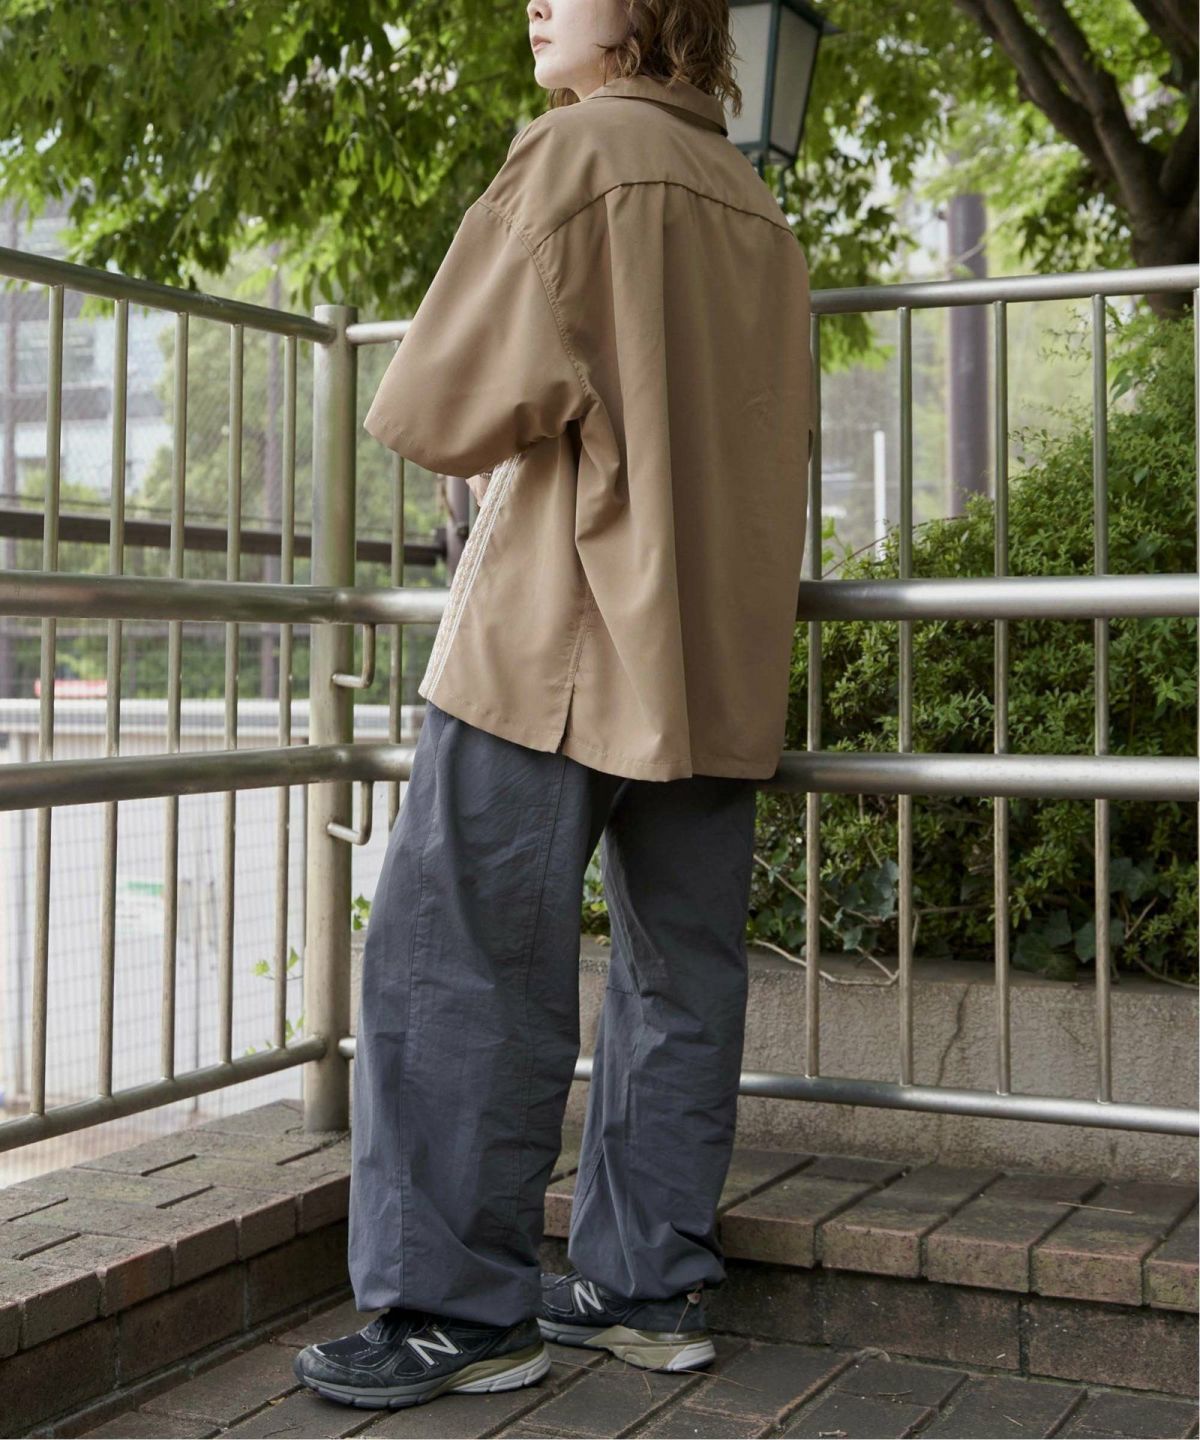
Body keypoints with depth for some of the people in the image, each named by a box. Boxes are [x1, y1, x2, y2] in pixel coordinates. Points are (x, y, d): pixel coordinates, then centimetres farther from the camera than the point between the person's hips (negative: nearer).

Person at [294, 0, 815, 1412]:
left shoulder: (580, 152, -6)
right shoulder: (759, 208, 16)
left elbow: (442, 406, -11)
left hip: (557, 637, -8)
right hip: (715, 658, 8)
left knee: (460, 960, -3)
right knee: (678, 974, 9)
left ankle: (460, 1309, 0)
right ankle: (652, 1286, 15)